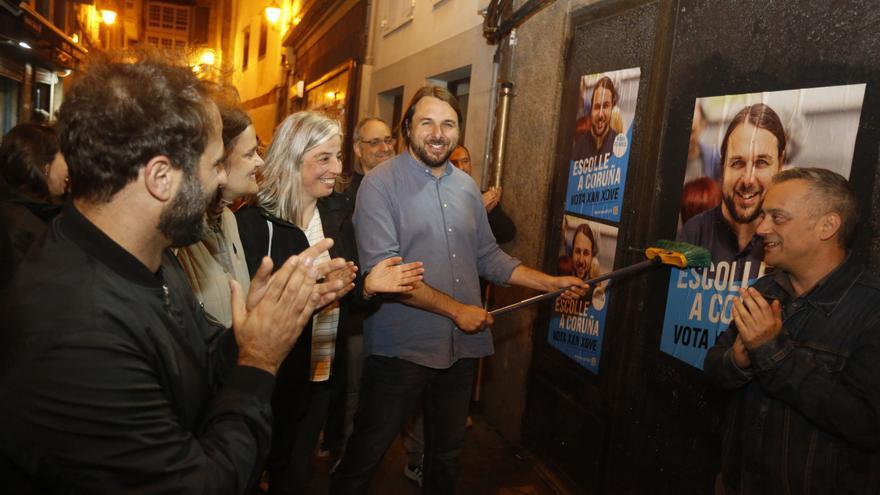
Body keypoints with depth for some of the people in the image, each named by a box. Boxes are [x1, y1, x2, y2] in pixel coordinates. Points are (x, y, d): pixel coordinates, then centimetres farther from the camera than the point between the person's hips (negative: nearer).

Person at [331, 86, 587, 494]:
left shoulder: (466, 186, 8)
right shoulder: (381, 183, -12)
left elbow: (487, 257, 13)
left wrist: (551, 283, 5)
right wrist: (456, 308, -19)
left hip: (461, 346, 6)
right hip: (400, 348, -6)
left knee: (447, 453, 23)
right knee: (366, 454, 10)